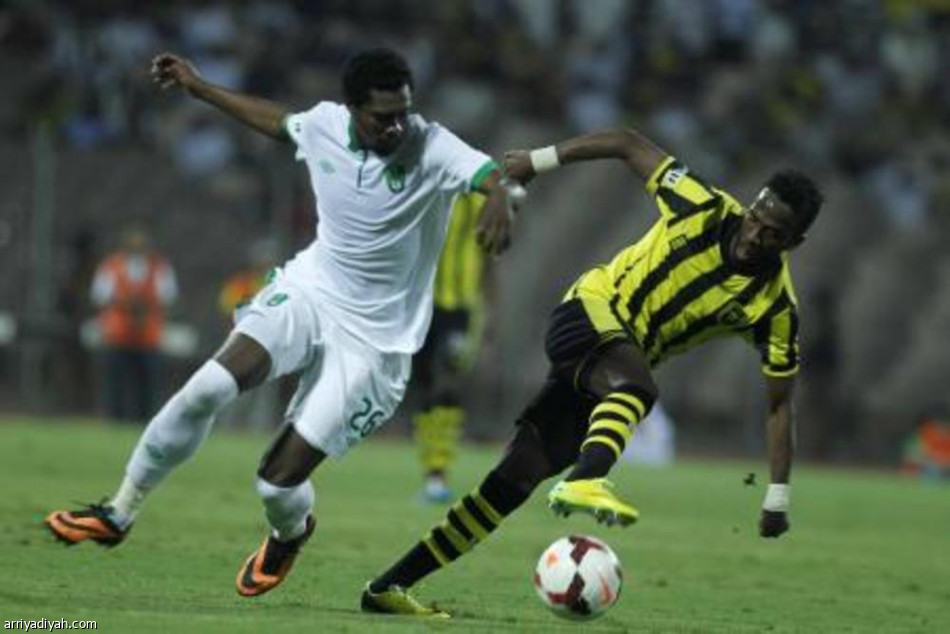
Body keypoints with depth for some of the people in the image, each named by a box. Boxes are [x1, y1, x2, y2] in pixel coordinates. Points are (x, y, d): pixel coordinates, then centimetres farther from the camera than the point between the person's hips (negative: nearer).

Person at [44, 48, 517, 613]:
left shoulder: (432, 150, -19)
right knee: (210, 386, -24)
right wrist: (199, 88, 26)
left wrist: (499, 201, -60)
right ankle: (118, 513, -6)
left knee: (279, 479, -6)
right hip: (308, 291, 3)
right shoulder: (325, 126, -5)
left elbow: (496, 176, -36)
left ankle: (291, 533, 34)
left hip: (373, 339, -3)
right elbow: (278, 121, 19)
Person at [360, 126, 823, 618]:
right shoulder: (705, 209, -15)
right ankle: (583, 481, -68)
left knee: (515, 479, 0)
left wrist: (777, 498, -6)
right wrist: (539, 160, -3)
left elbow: (778, 401, -2)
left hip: (612, 382, 4)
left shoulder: (773, 306, -10)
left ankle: (389, 587, 6)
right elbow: (630, 144, -3)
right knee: (635, 385, -38)